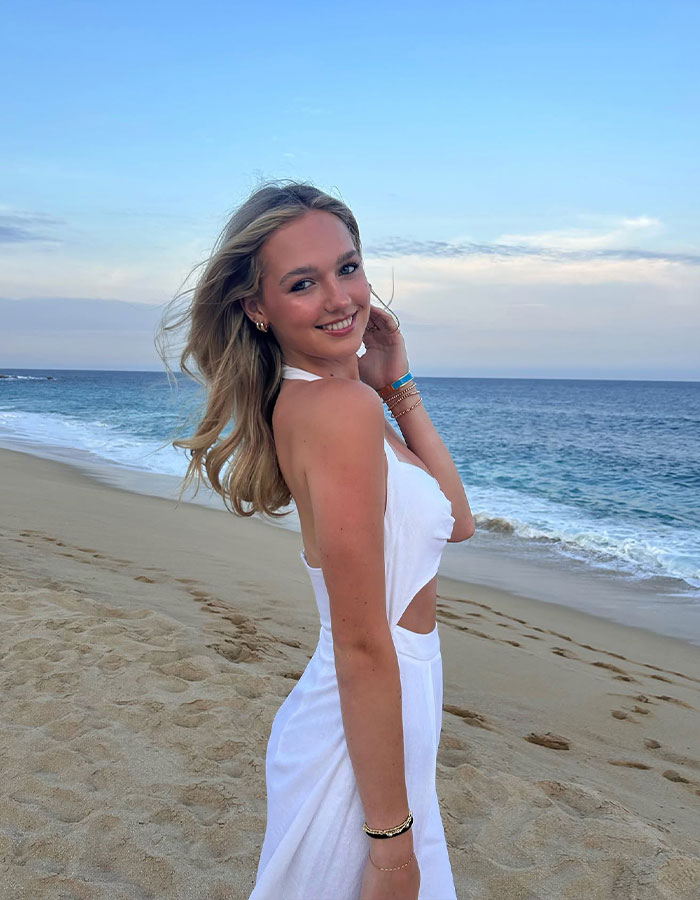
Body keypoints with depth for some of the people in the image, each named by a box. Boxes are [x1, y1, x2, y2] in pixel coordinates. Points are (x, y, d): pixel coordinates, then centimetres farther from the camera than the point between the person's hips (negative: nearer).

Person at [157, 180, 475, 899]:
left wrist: (397, 388, 1)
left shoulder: (304, 399, 4)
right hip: (366, 742, -9)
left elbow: (456, 521, 7)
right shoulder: (342, 406, -23)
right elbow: (363, 650, -24)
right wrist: (393, 840, -18)